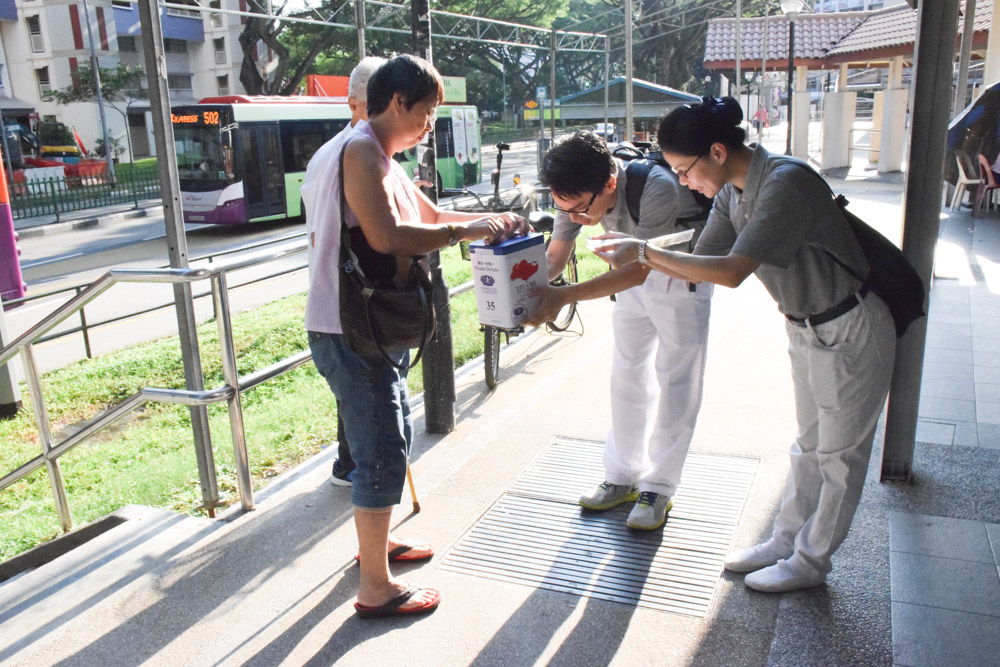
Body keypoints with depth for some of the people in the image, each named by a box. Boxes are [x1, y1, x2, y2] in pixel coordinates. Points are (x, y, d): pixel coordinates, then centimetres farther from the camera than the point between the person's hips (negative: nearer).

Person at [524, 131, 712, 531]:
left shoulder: (656, 188, -40)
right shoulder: (578, 193, -21)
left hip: (682, 276, -6)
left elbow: (638, 270, -39)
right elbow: (554, 257, -15)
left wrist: (564, 297, -48)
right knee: (627, 373, 9)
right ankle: (623, 476, 21)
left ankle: (659, 487, 7)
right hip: (636, 274, 6)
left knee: (674, 378, -3)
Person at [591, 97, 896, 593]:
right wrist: (639, 260, -9)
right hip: (807, 328, 9)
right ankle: (786, 540, 35)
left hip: (850, 334, -8)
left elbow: (731, 272, -38)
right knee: (809, 446, 21)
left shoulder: (785, 183, -31)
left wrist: (644, 252, -33)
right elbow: (701, 263, 2)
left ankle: (810, 561, 24)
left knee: (839, 457, 9)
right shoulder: (732, 193, -3)